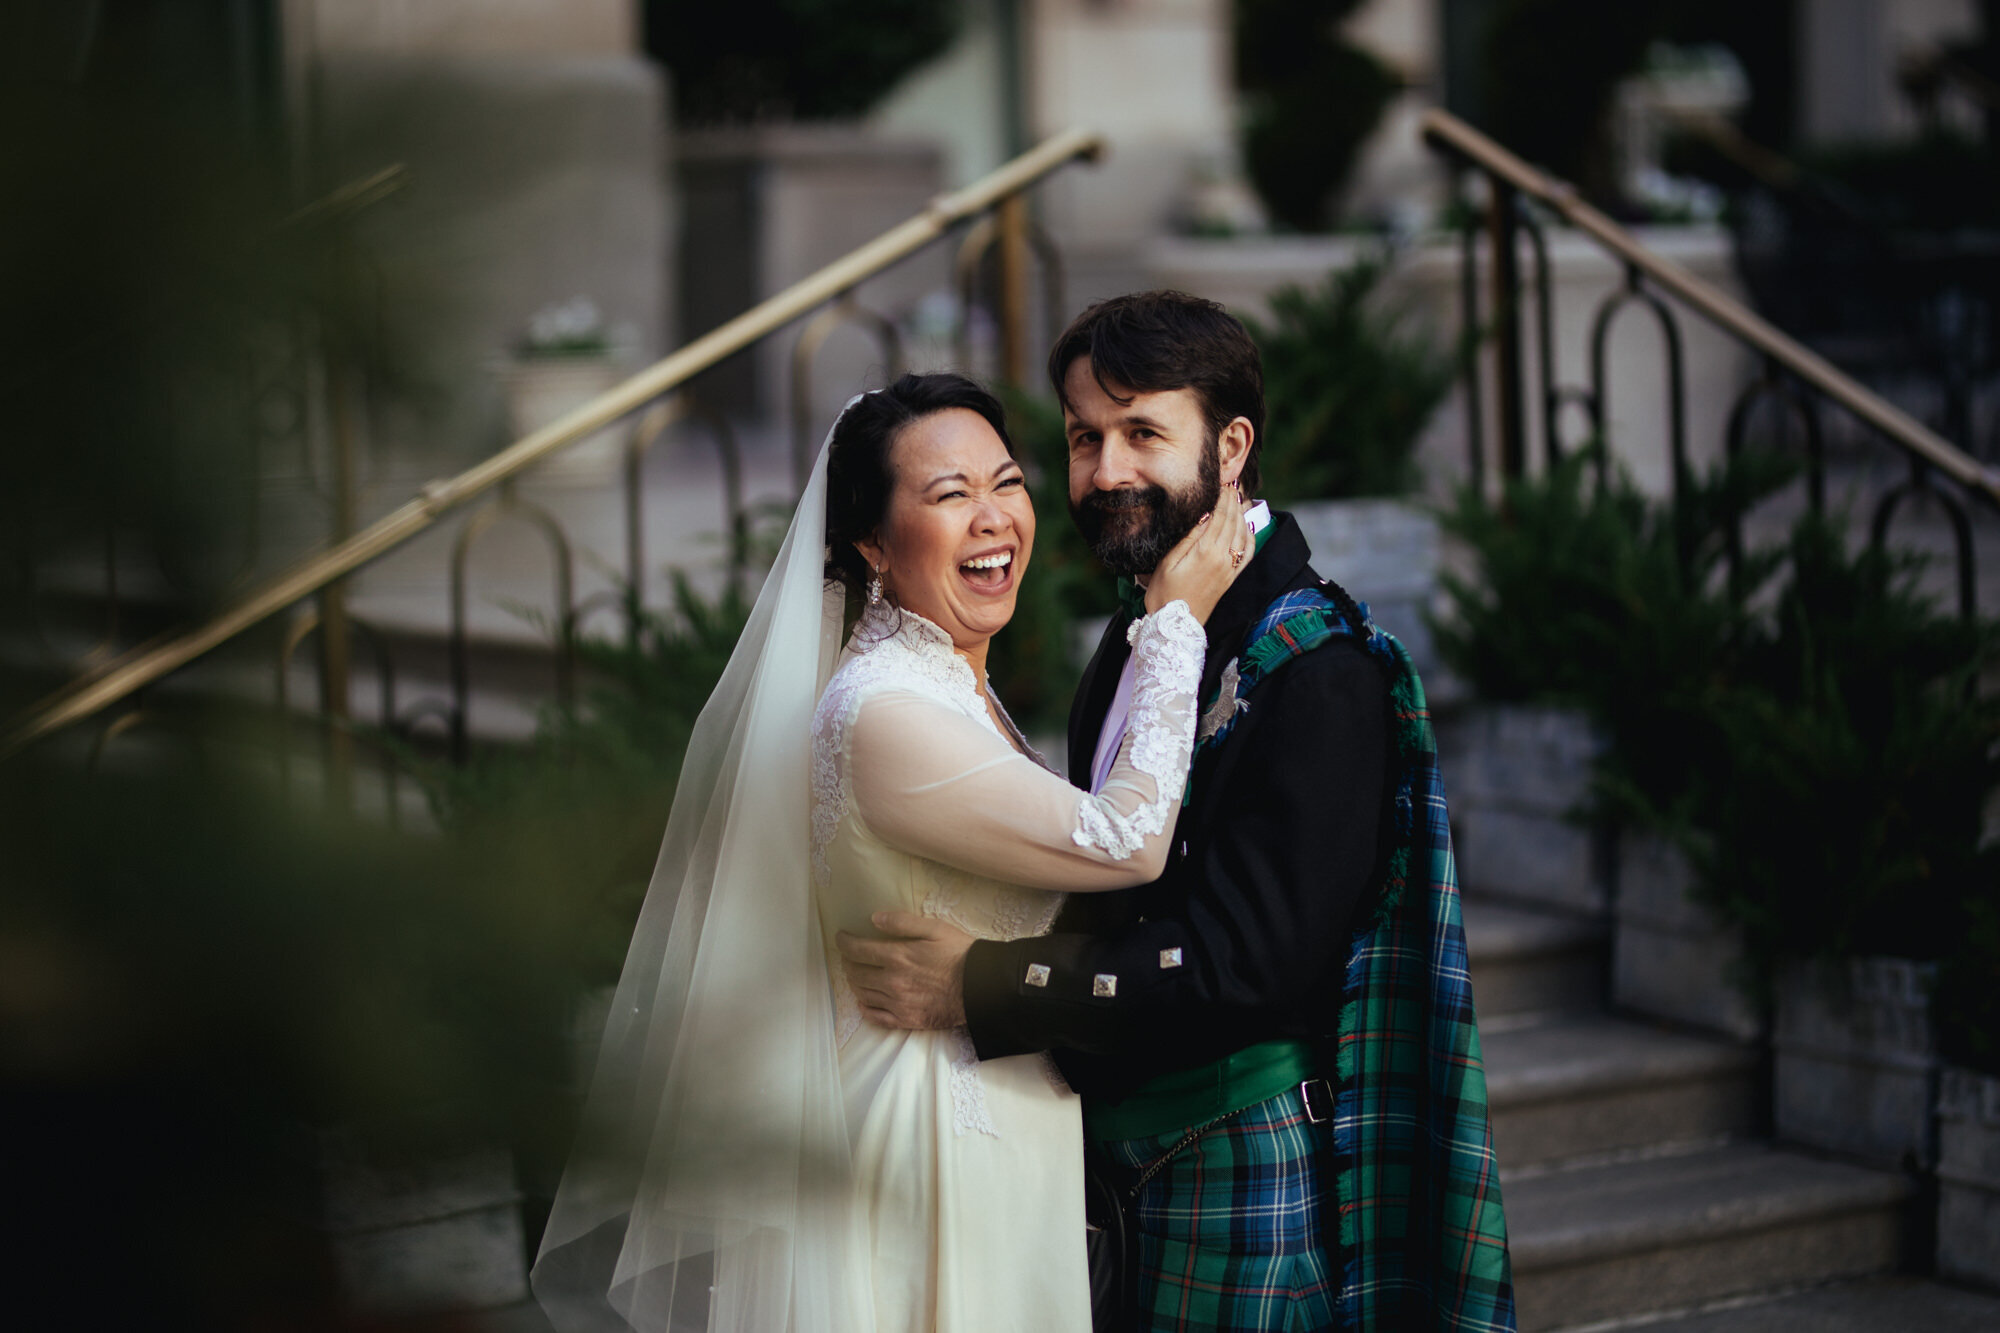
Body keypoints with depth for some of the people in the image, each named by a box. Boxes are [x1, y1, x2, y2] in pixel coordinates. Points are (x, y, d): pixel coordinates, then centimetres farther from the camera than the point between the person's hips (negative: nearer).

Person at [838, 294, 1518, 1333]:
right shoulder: (1138, 631, 10)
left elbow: (1249, 964, -23)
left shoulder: (1315, 667, -18)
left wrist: (978, 987, -20)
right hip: (1125, 1160, 8)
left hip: (1248, 1172, -8)